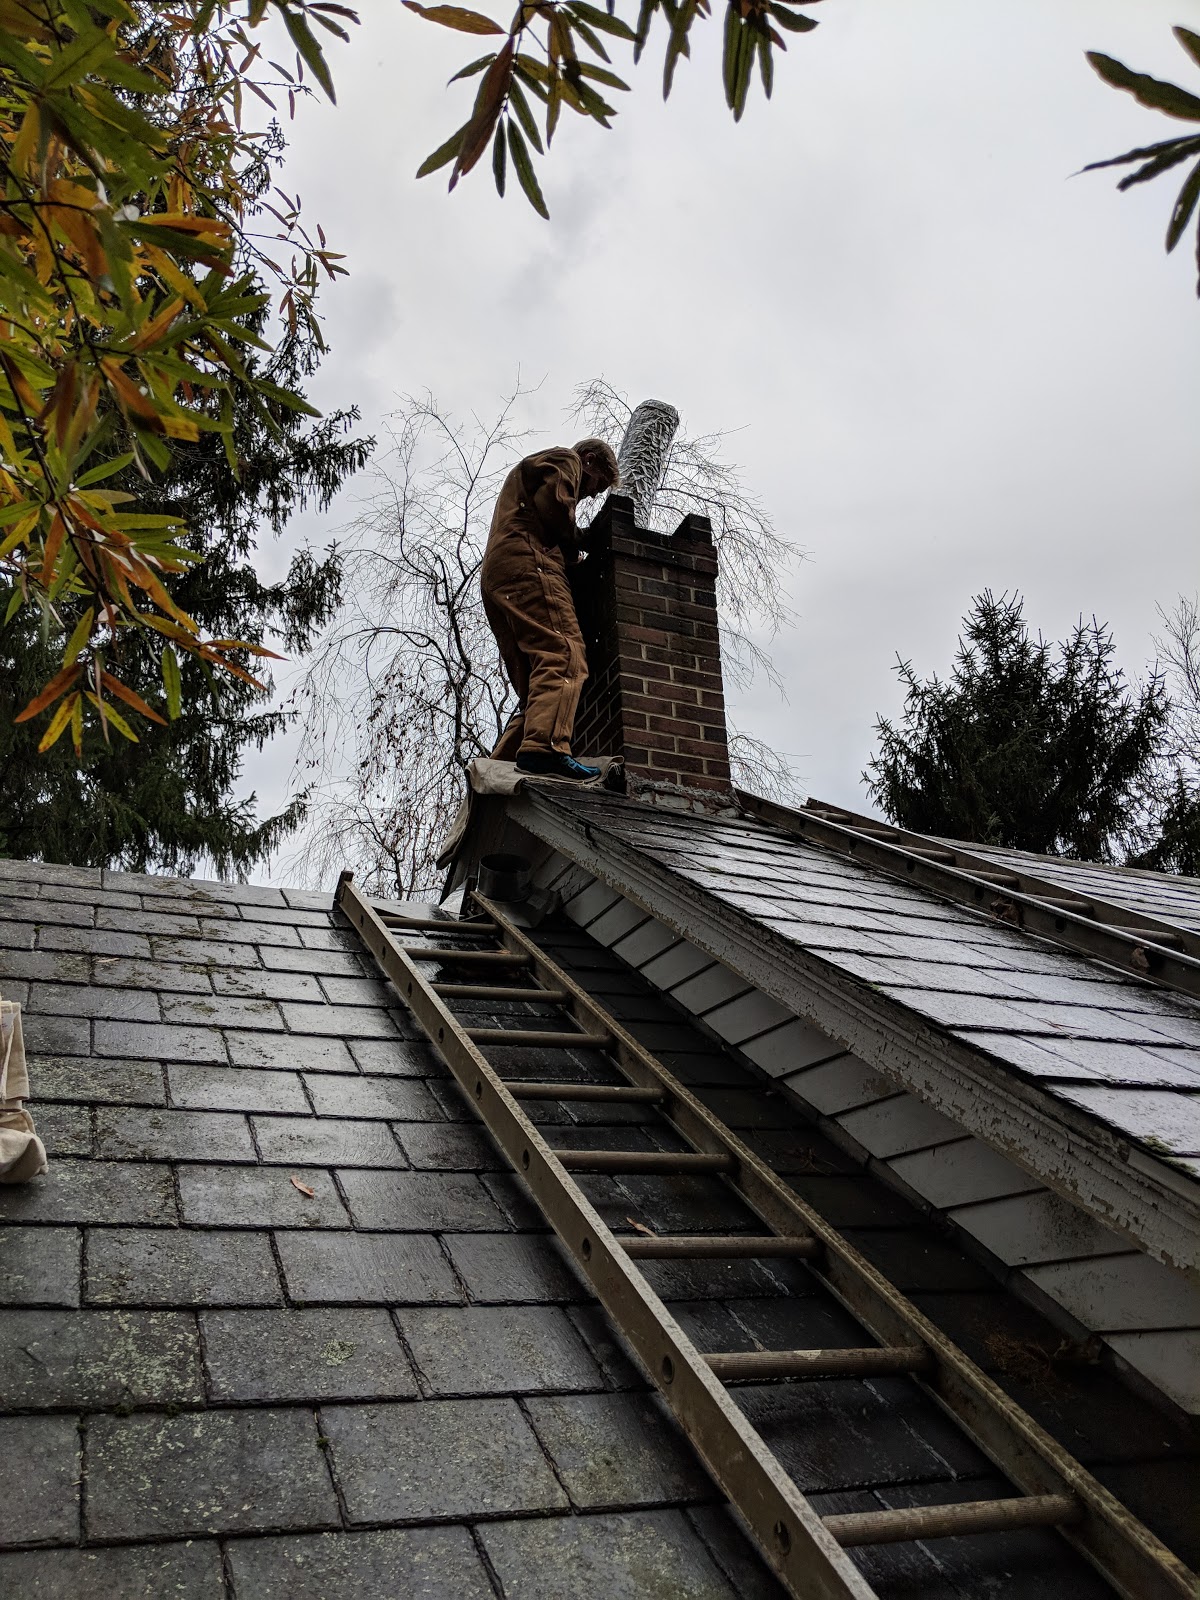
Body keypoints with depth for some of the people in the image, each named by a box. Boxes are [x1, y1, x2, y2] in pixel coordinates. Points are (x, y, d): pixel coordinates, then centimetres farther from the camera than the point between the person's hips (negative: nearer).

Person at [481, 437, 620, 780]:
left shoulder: (531, 467, 42)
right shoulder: (565, 460, 14)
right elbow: (554, 504, -6)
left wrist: (566, 556, 18)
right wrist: (573, 553, 6)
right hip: (526, 562, -9)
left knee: (534, 686, 2)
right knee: (563, 654, -25)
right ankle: (545, 748, -45)